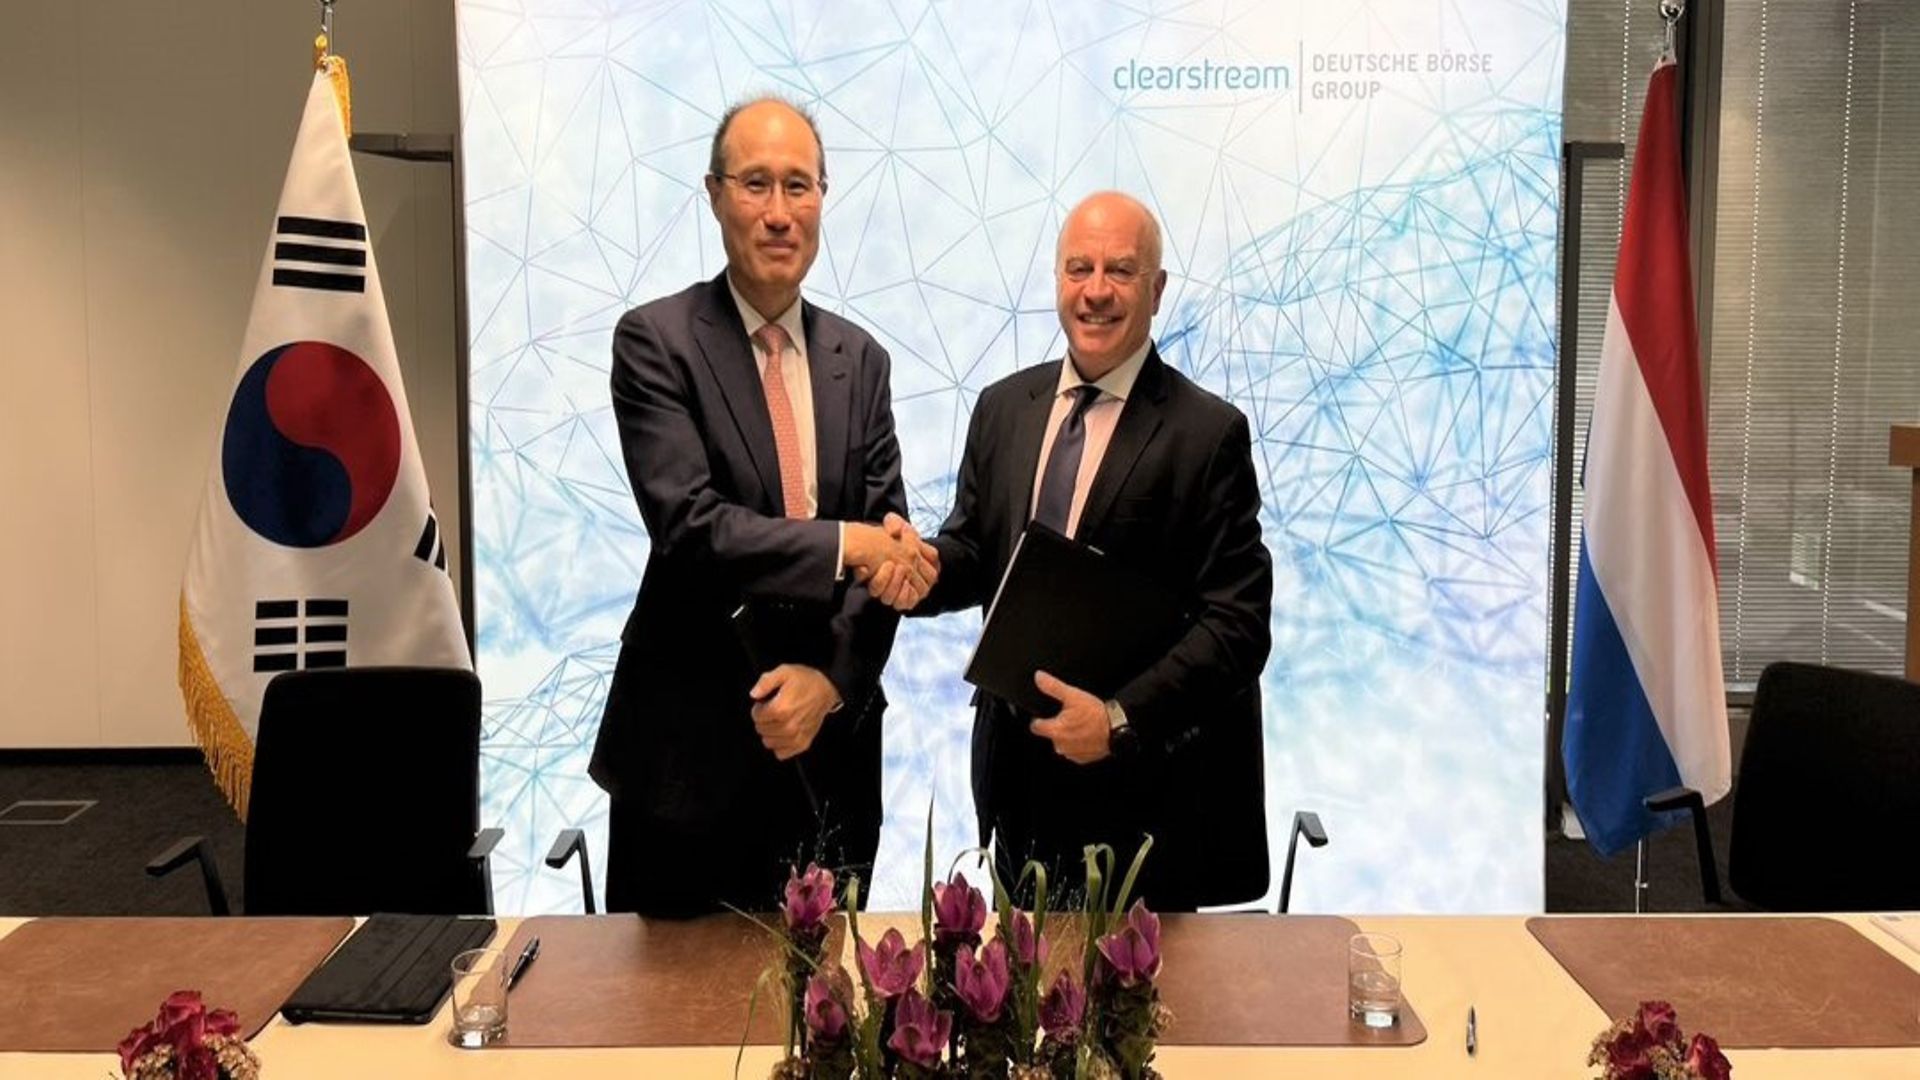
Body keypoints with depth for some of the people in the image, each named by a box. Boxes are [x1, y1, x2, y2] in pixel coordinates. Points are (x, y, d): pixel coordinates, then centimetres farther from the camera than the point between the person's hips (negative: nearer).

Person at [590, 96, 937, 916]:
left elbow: (892, 550, 2)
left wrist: (831, 678, -11)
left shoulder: (859, 358, 7)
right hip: (690, 747, -4)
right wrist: (846, 542, -22)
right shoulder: (656, 341, -7)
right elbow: (688, 527, -19)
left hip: (831, 749, 4)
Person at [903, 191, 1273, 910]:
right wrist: (924, 568, -13)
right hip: (1017, 764, 5)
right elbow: (975, 552, 10)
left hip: (1140, 779, -5)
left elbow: (1238, 621, -14)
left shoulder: (1209, 433, -11)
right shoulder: (1003, 407, 5)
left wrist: (1123, 718, -23)